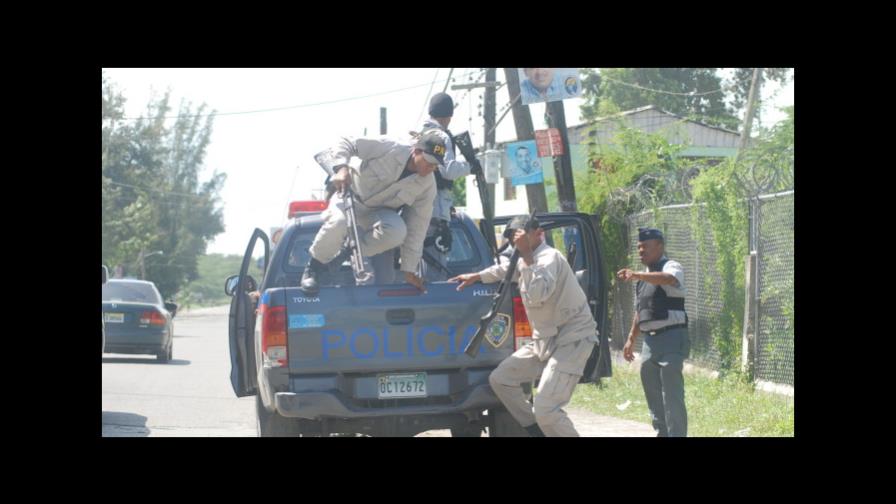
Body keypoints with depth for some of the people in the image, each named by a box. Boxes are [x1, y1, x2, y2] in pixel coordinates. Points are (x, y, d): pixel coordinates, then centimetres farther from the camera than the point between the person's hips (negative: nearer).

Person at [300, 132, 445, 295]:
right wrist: (341, 168, -36)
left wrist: (409, 270, -10)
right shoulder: (387, 148, -23)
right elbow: (346, 144, -16)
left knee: (397, 232, -32)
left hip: (379, 212, 3)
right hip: (351, 196, -2)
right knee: (338, 222, -37)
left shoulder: (427, 185, -14)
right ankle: (312, 270, -14)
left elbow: (417, 228, -10)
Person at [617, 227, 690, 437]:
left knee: (672, 395, -11)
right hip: (650, 339, 9)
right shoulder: (644, 276, 19)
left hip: (671, 337, -9)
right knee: (653, 395, 13)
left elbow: (668, 278, -33)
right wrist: (631, 339, 23)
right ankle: (662, 433, 23)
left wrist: (637, 275, -47)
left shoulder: (671, 267, -7)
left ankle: (676, 434, -10)